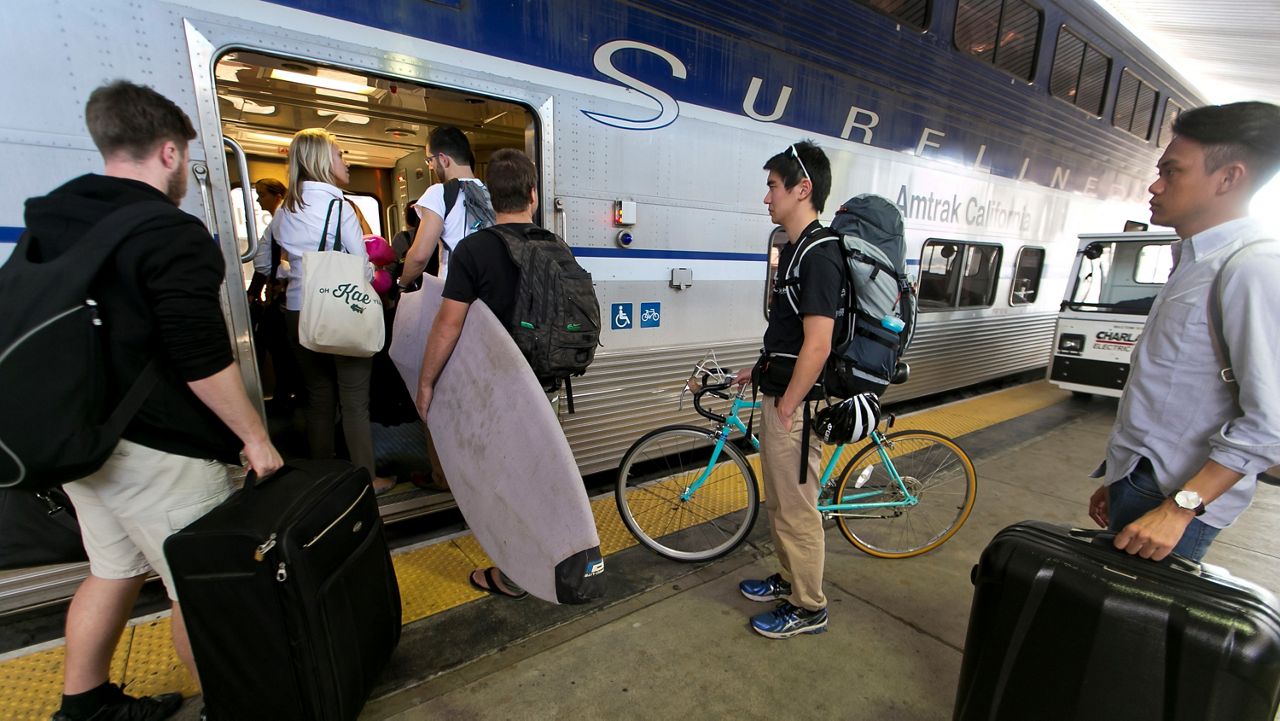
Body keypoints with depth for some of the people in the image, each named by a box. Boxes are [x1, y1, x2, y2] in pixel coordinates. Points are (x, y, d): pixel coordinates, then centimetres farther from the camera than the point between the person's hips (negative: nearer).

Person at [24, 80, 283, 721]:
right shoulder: (173, 237, -19)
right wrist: (255, 437, -13)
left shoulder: (48, 217, 9)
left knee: (113, 570, 23)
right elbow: (204, 362, -22)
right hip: (159, 451, -8)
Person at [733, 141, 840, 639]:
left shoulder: (819, 255, -20)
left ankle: (808, 608, 27)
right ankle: (790, 580, 42)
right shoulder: (796, 248, 11)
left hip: (795, 404, -10)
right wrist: (760, 370, 17)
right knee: (778, 502, 22)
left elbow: (817, 346, -24)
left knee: (796, 509, 7)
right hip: (779, 395, 10)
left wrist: (785, 409, -18)